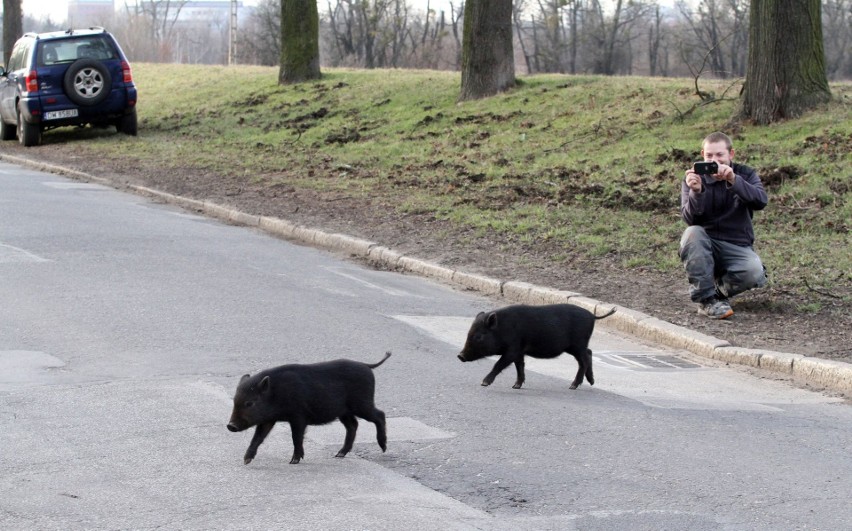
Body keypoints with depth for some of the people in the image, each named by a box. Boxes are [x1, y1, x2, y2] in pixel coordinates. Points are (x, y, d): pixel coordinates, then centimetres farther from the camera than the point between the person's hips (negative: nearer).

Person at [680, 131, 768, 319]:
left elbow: (761, 201, -23)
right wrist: (696, 192, -36)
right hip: (705, 247, 0)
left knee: (755, 274, -31)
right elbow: (690, 219, -16)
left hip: (737, 246, 0)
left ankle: (719, 289, 2)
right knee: (692, 233, -34)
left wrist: (733, 181, -39)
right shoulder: (694, 178, -2)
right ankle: (706, 299, -23)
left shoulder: (745, 174, 0)